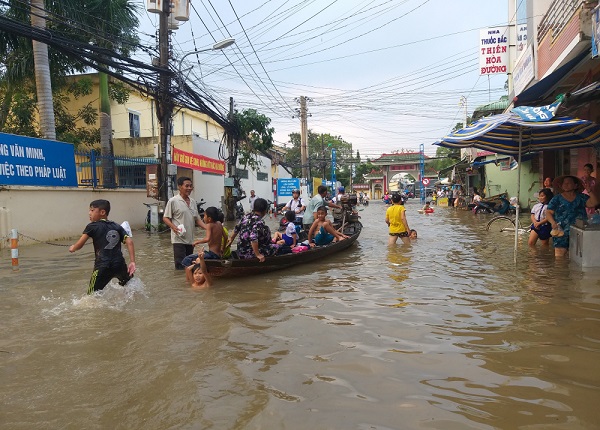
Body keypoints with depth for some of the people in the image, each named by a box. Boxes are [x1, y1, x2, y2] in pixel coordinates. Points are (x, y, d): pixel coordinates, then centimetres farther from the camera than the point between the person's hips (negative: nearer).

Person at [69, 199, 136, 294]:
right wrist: (132, 262, 0)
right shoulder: (117, 227, 15)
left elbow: (79, 245, -1)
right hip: (119, 265, 4)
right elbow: (129, 241, 3)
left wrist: (72, 247, 23)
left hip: (102, 266, -4)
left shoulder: (92, 227, 4)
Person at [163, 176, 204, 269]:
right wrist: (174, 227, -22)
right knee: (181, 266, -6)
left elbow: (197, 219, 15)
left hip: (190, 239, 6)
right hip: (179, 238, -6)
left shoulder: (193, 202, 12)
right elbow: (165, 218, -4)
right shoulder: (173, 201, -6)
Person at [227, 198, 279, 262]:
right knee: (276, 247, -3)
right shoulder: (259, 222, -22)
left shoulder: (247, 216, 2)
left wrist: (231, 240, 26)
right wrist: (258, 255, -27)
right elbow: (253, 238, -34)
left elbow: (236, 229, 12)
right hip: (250, 254, -9)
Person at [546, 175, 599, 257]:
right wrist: (553, 222, -19)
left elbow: (593, 203, -3)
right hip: (562, 232, -2)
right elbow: (548, 212, -1)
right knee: (559, 256, -10)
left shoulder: (582, 197, 12)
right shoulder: (557, 199, 7)